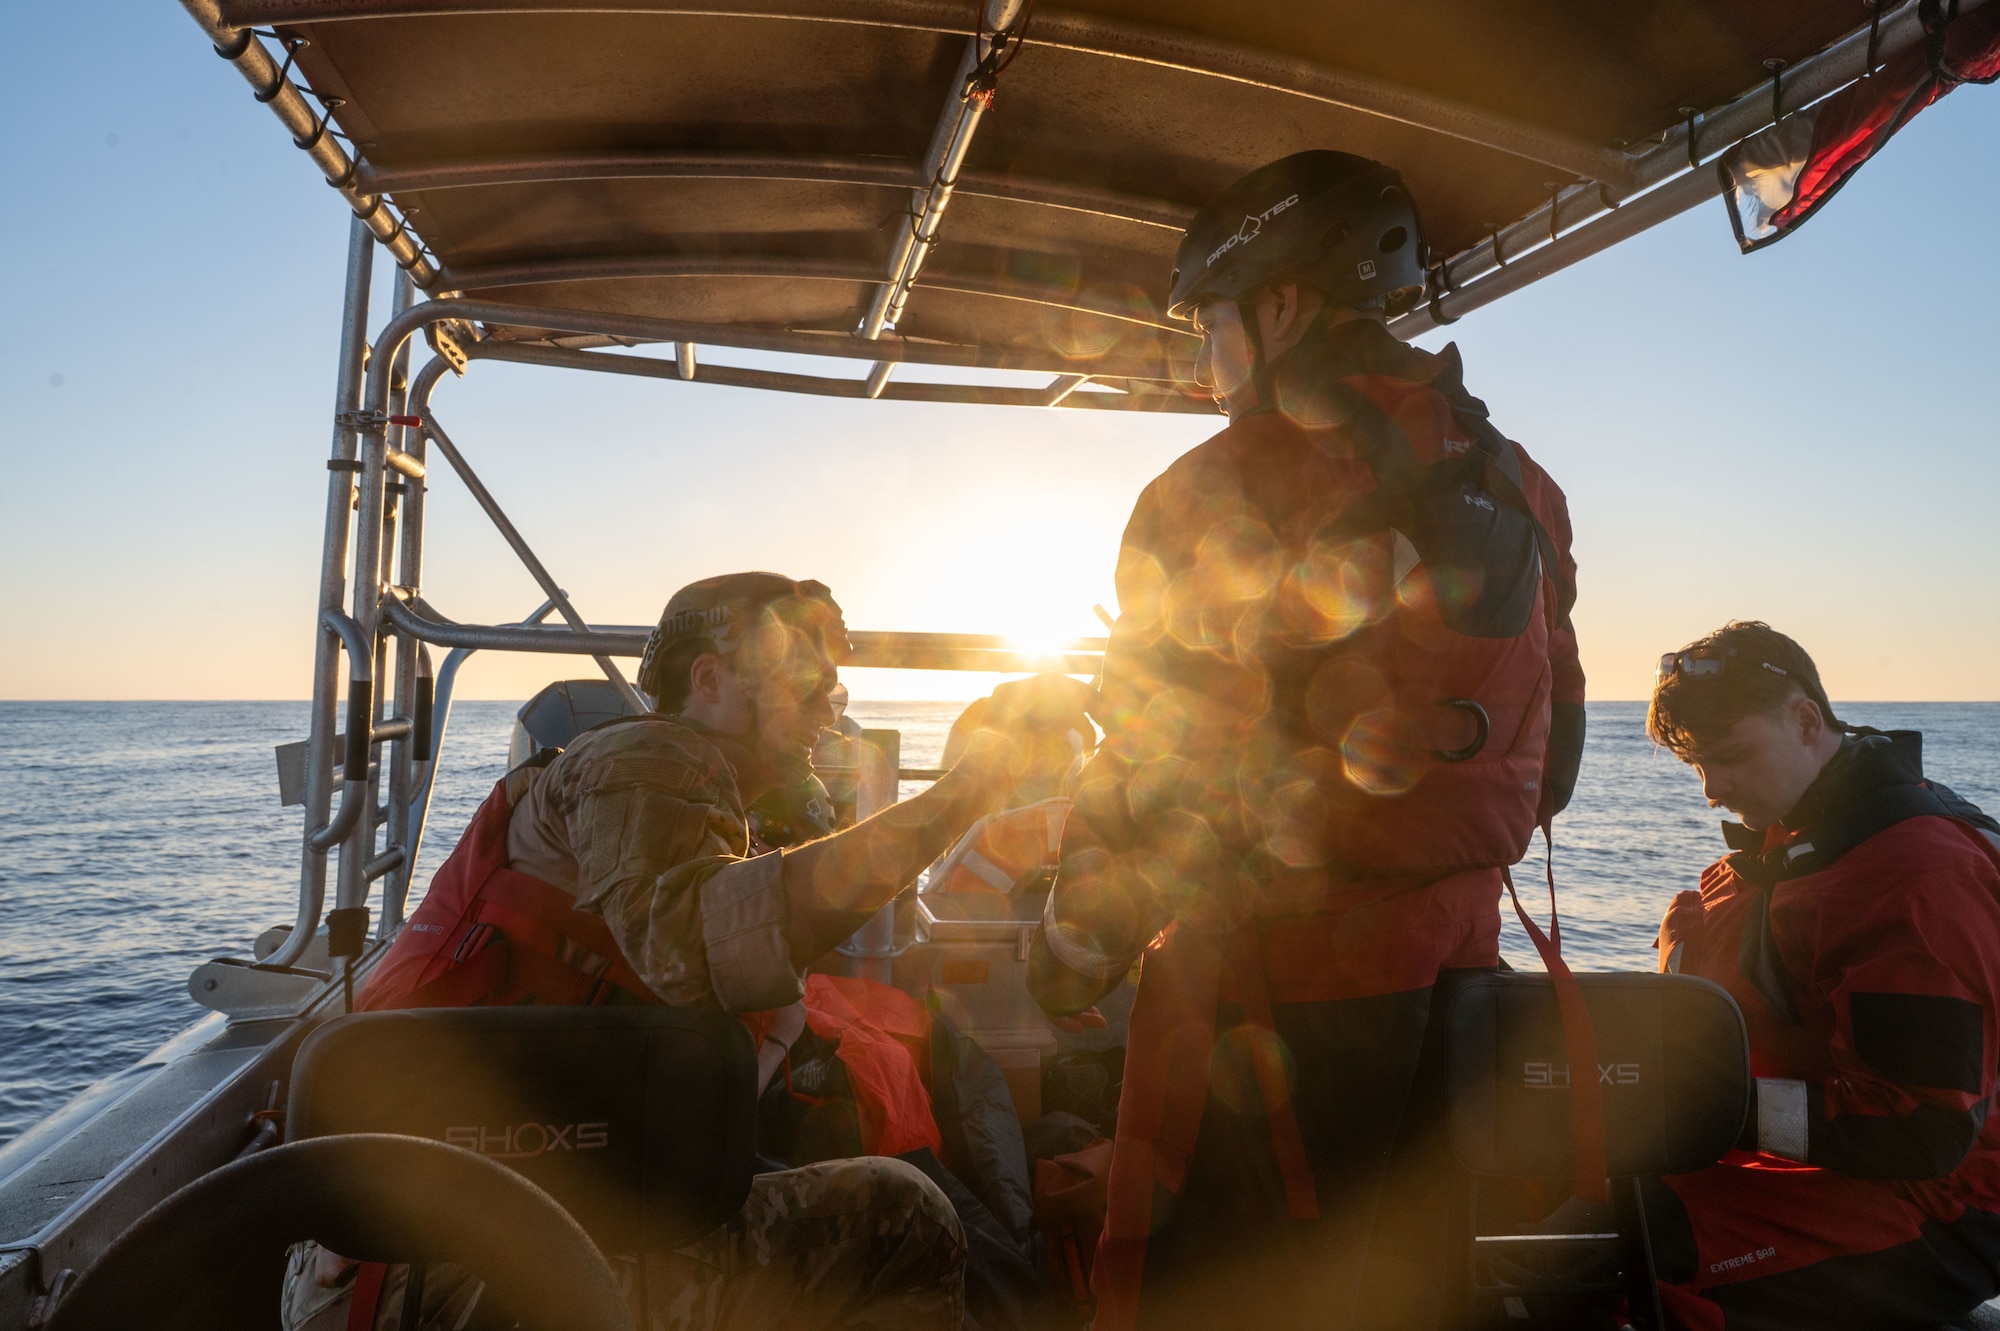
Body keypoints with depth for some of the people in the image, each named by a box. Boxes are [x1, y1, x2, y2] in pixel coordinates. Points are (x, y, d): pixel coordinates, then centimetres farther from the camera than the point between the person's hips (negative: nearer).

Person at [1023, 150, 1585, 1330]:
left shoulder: (1220, 491, -13)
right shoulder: (1515, 489, 8)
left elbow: (1153, 755, -12)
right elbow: (1552, 751, 13)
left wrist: (1077, 940, 3)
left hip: (1267, 982, -7)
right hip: (1459, 968, 8)